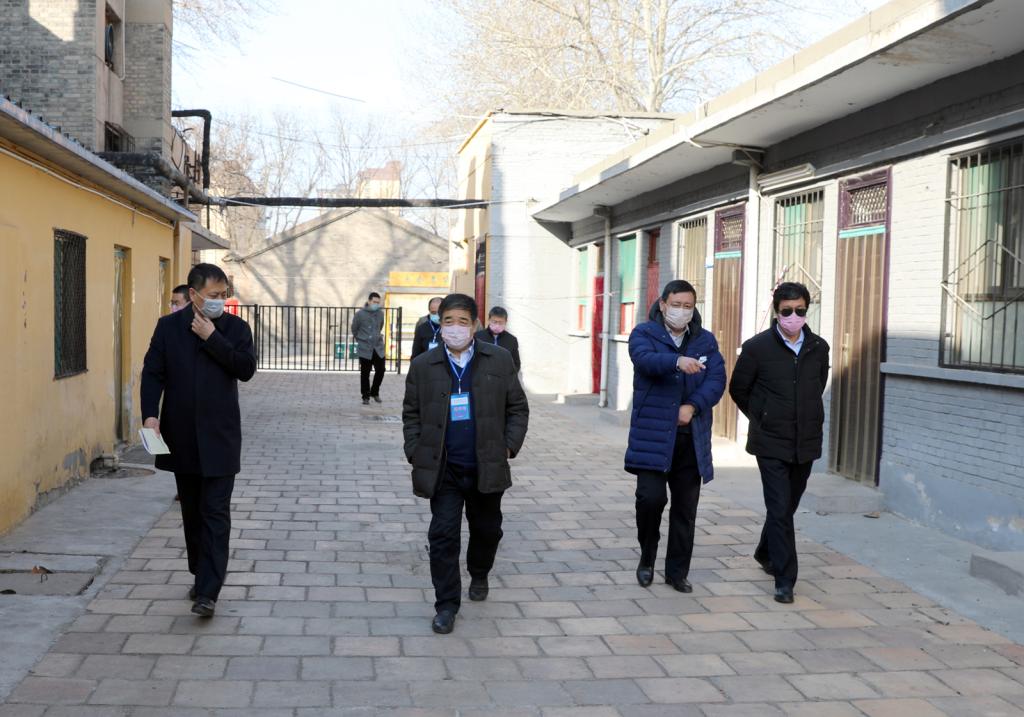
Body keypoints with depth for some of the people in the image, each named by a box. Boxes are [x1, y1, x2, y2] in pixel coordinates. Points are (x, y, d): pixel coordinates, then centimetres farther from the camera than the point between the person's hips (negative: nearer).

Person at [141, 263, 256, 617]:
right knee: (192, 512, 13)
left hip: (219, 436, -2)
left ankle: (208, 592, -8)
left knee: (215, 514, -7)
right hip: (182, 435, 2)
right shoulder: (168, 326, 3)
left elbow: (247, 369, -10)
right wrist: (150, 414, -14)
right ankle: (202, 575, 28)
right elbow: (153, 373, 0)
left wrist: (212, 338, -14)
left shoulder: (235, 327, 1)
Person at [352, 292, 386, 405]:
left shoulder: (380, 314, 3)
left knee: (380, 371, 1)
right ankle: (366, 397, 14)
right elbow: (354, 330, 5)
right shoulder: (360, 314, -8)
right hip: (365, 349, -3)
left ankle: (375, 392, 22)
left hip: (378, 348, 3)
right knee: (365, 374, 3)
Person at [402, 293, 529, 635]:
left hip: (487, 467, 1)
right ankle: (446, 605, 6)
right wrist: (415, 454, -2)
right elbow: (411, 414, 7)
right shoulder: (423, 365, 0)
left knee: (487, 529, 18)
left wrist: (509, 447, -4)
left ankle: (479, 575, 47)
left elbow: (517, 408, 5)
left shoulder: (499, 360, -1)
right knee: (443, 535, -4)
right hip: (442, 469, -1)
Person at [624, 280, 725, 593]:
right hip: (653, 434, -3)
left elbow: (717, 379, 1)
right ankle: (647, 557, 13)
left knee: (685, 508, 7)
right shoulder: (644, 334, 1)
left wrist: (693, 406, -16)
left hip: (691, 436, 3)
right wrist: (678, 361, -41)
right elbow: (646, 359, -21)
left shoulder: (706, 340, 11)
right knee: (651, 497, -13)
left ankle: (677, 572, 21)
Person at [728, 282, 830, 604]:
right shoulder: (757, 347, -8)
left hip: (806, 443, 4)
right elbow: (738, 390, 5)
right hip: (771, 444, -4)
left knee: (787, 506, 17)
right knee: (780, 510, -8)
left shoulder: (819, 348, 3)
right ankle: (785, 580, -3)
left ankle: (766, 553, 41)